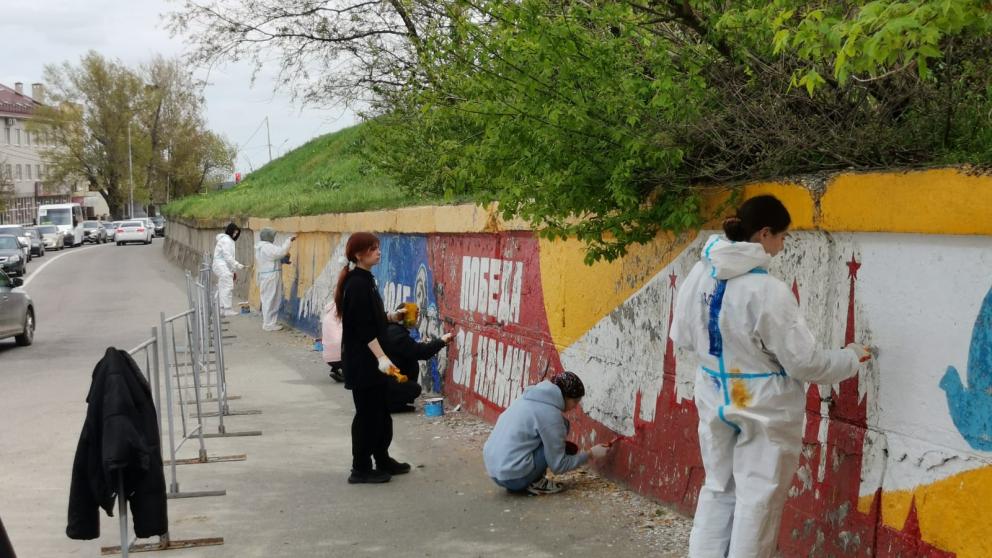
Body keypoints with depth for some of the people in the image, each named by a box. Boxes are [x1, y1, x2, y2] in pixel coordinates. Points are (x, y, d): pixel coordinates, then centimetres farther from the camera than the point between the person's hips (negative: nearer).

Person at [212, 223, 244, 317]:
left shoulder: (228, 240, 18)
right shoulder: (226, 240, -13)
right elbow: (228, 257, -19)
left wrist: (233, 270, 17)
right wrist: (238, 266, -15)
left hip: (222, 267, 10)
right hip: (222, 267, -10)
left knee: (222, 288, 12)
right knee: (228, 287, -11)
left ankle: (220, 309, 16)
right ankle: (227, 309, -10)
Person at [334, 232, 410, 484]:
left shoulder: (363, 280, 11)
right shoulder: (358, 284, -19)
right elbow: (364, 327, -23)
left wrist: (390, 317, 16)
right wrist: (381, 357, -26)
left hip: (369, 359, 10)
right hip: (362, 360, -10)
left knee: (380, 411, 17)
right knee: (367, 412, -2)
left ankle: (382, 460, 28)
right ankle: (361, 469, 7)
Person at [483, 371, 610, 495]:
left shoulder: (529, 396, 10)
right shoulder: (550, 413, -14)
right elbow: (558, 465, -7)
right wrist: (590, 453, 4)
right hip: (513, 477, -9)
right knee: (562, 426, -2)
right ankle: (535, 483, -2)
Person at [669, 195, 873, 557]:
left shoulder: (698, 277, -4)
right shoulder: (767, 291, -24)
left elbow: (682, 337, 9)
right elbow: (804, 361, -17)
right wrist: (852, 358, 0)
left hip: (715, 401, 7)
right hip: (765, 409, -6)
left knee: (718, 490, 20)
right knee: (758, 500, 7)